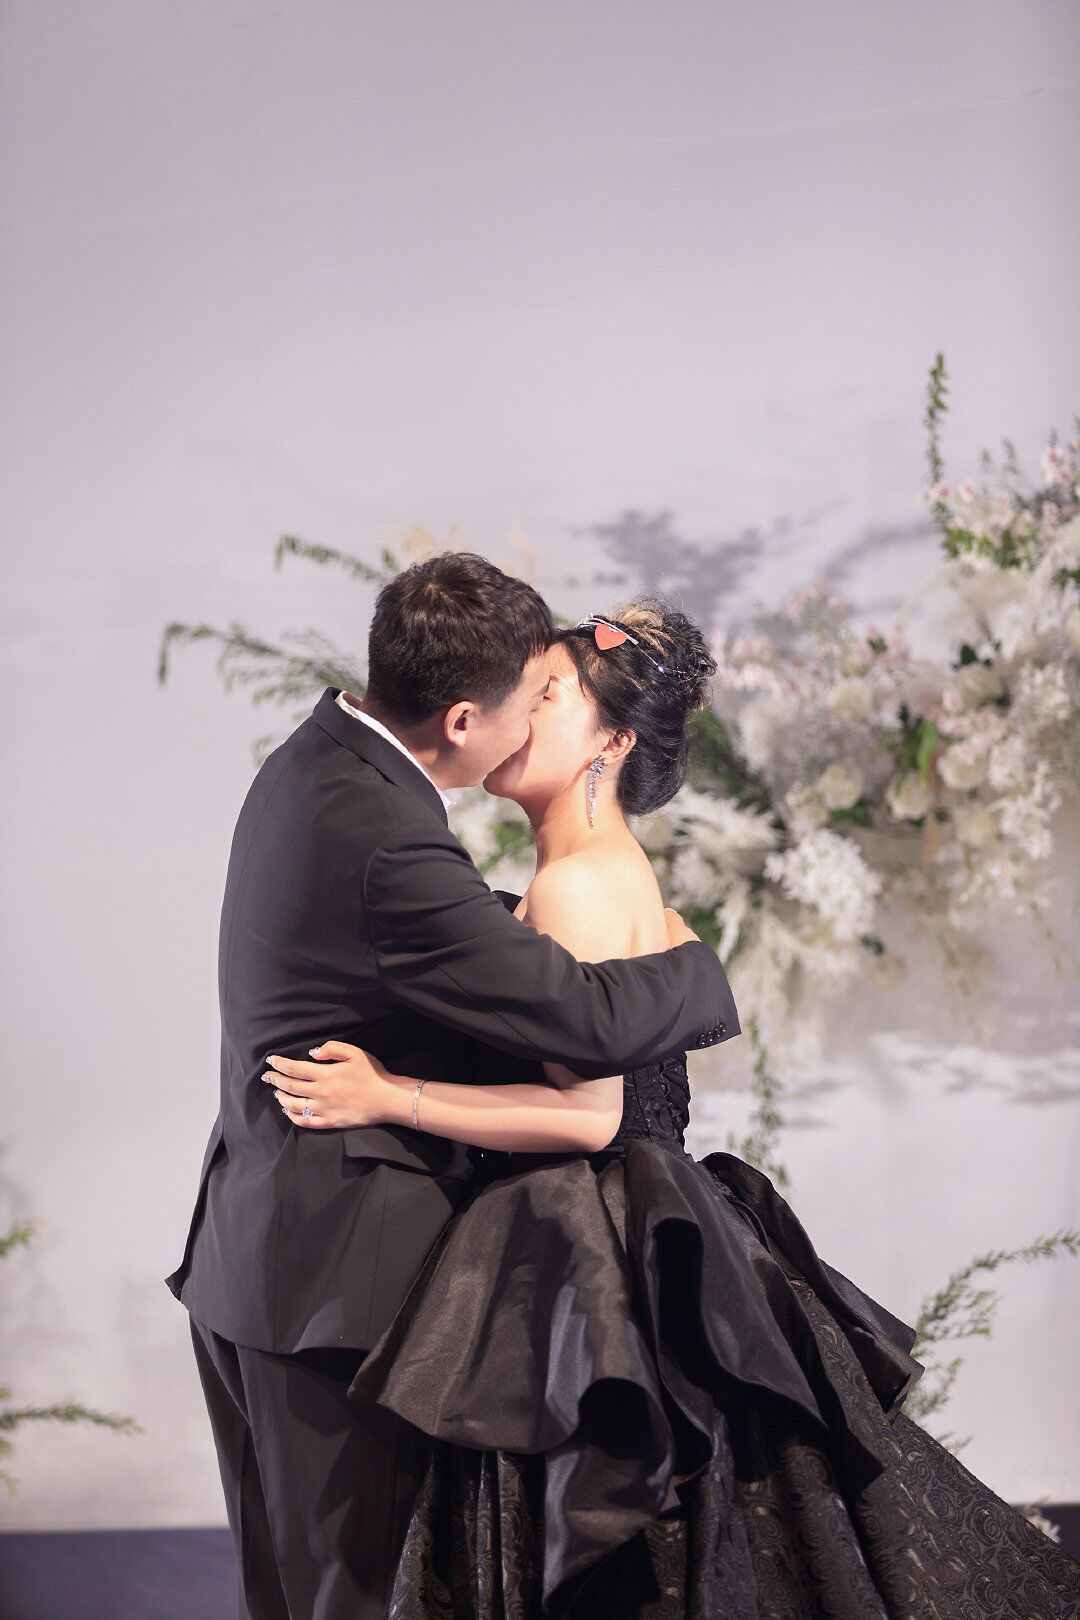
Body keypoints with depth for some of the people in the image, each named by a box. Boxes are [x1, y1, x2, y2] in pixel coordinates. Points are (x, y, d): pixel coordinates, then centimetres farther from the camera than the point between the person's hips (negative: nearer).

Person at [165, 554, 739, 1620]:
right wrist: (689, 964, -4)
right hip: (337, 1279, -10)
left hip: (245, 1253, 10)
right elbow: (589, 1020, -23)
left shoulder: (313, 760, 6)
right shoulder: (384, 838, -26)